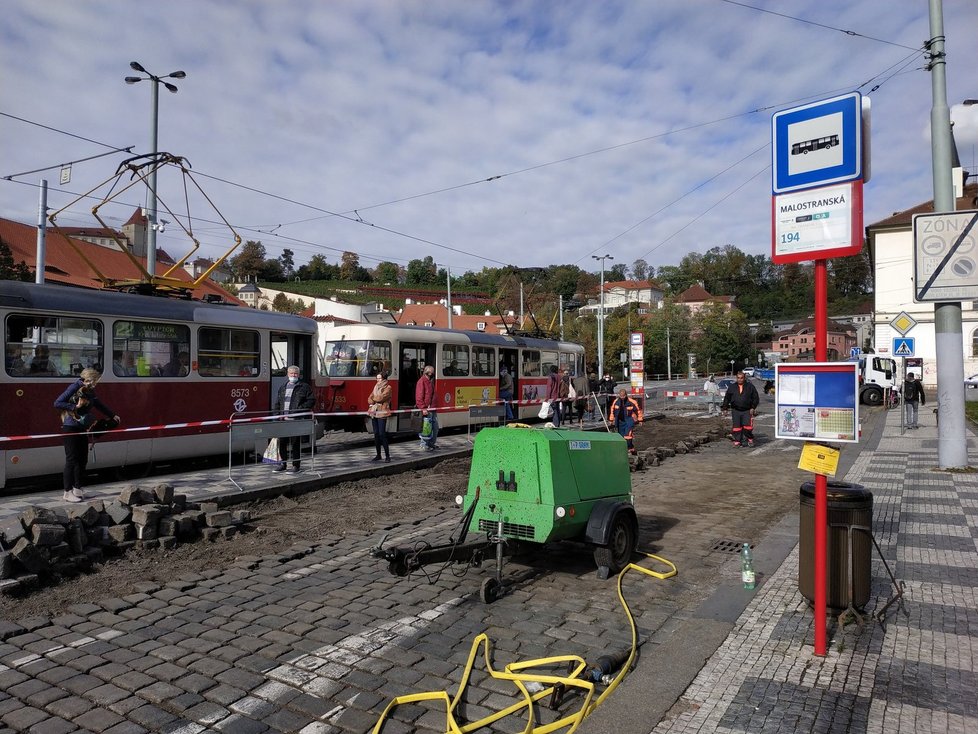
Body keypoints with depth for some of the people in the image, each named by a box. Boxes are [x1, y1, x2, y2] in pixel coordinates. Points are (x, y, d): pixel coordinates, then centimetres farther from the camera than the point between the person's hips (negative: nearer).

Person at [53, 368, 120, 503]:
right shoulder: (74, 387, -12)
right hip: (70, 428, -7)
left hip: (82, 429, 7)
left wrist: (113, 416, 24)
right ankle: (68, 493, 3)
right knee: (72, 459, -4)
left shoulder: (90, 391, 10)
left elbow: (99, 405, 24)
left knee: (82, 459, 8)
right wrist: (75, 407, -20)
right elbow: (57, 403, -16)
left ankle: (77, 488, 20)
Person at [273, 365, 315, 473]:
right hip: (283, 420, 5)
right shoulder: (283, 387, 18)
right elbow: (277, 403, 20)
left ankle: (295, 466, 5)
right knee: (282, 442, 9)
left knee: (295, 443, -3)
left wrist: (301, 409, -12)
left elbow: (311, 400, -4)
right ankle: (283, 464, 23)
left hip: (297, 420, -5)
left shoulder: (304, 387, 1)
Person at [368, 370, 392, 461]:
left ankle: (387, 455, -4)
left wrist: (373, 399, 3)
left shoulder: (388, 388, -4)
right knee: (376, 434, 8)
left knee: (382, 434, -9)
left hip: (382, 413, -6)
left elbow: (381, 398, -16)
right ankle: (378, 455, 15)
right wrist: (374, 402, -9)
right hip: (374, 412, 7)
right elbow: (369, 399, 11)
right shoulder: (376, 387, 17)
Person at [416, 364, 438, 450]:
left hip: (432, 408, 9)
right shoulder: (421, 381, -11)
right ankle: (425, 445, 5)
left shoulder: (431, 381, 17)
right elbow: (419, 397, -17)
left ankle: (432, 443, 24)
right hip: (426, 409, -9)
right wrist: (423, 408, -22)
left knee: (435, 426, 12)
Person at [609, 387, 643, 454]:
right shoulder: (616, 401, -2)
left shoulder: (632, 402, -12)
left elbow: (638, 410, 1)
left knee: (628, 434, -19)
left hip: (629, 419, -4)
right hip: (620, 420, 4)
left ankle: (630, 448, -11)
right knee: (621, 435, 9)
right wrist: (611, 419, 16)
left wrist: (639, 420, 6)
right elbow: (612, 410, 12)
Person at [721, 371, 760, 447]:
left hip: (747, 411, -2)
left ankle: (750, 439, 10)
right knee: (736, 426, 1)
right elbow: (727, 398, 15)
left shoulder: (750, 386, 4)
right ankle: (737, 441, 8)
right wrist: (725, 408, 9)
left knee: (747, 425, -11)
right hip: (736, 411, 2)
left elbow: (756, 398, 7)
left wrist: (753, 407, -1)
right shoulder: (732, 387, 10)